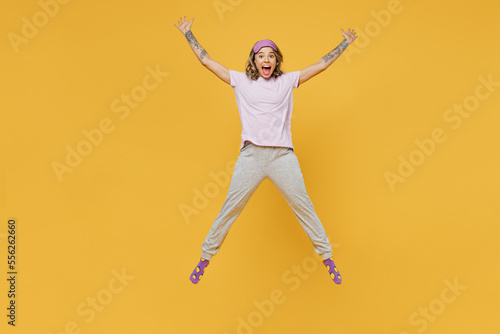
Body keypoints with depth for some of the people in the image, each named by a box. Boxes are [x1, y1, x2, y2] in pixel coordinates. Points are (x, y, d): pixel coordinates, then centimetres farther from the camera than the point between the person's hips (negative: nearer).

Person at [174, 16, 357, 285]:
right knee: (229, 209, 4)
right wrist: (188, 34, 17)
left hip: (283, 156, 1)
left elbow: (321, 65, 16)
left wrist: (346, 43, 21)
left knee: (304, 207, 5)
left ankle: (327, 257, 19)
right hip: (251, 155, 0)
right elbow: (207, 61, 14)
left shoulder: (288, 81, 12)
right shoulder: (240, 81, 10)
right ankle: (205, 258, 19)